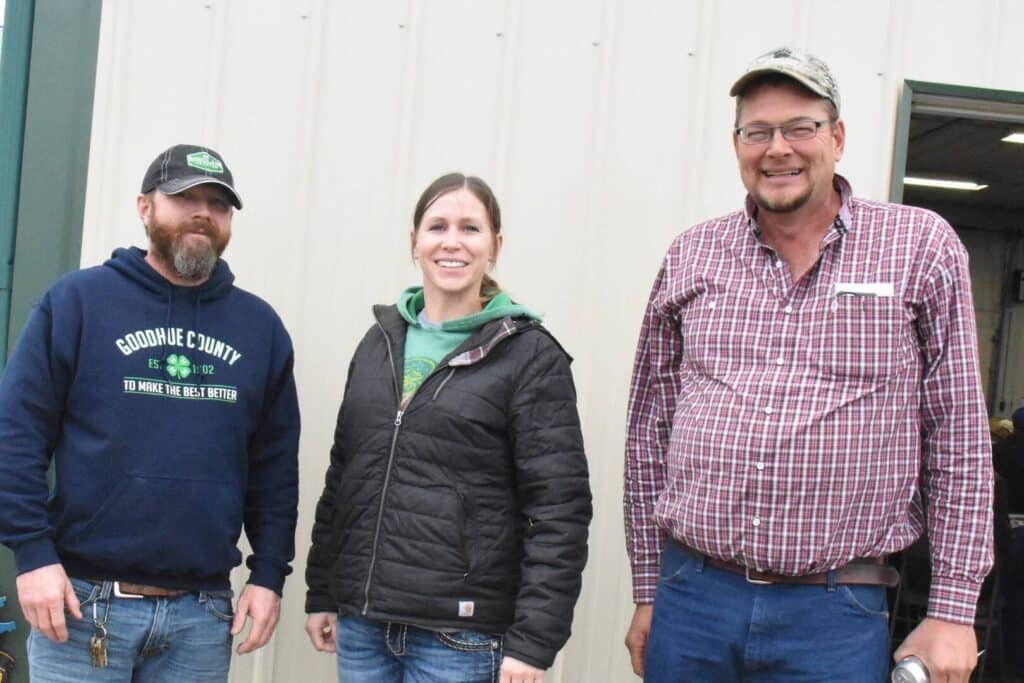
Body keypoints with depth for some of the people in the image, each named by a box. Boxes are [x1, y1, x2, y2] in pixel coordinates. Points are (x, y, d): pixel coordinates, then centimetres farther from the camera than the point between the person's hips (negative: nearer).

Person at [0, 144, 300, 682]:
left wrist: (269, 574, 4)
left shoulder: (260, 326, 10)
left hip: (203, 616, 3)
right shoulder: (78, 300, 0)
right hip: (82, 604, -2)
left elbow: (275, 464, 10)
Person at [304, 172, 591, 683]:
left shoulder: (531, 357, -6)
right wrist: (320, 593, 14)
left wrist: (532, 641, -15)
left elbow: (559, 510, -10)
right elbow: (342, 476, 15)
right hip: (360, 624, 5)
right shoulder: (380, 343, 10)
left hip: (460, 637, -4)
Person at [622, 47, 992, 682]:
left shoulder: (922, 247, 0)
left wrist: (952, 611, -2)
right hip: (691, 599, 2)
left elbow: (959, 440, 0)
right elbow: (649, 431, 11)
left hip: (836, 613, -2)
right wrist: (647, 594, 10)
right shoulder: (691, 257, 7)